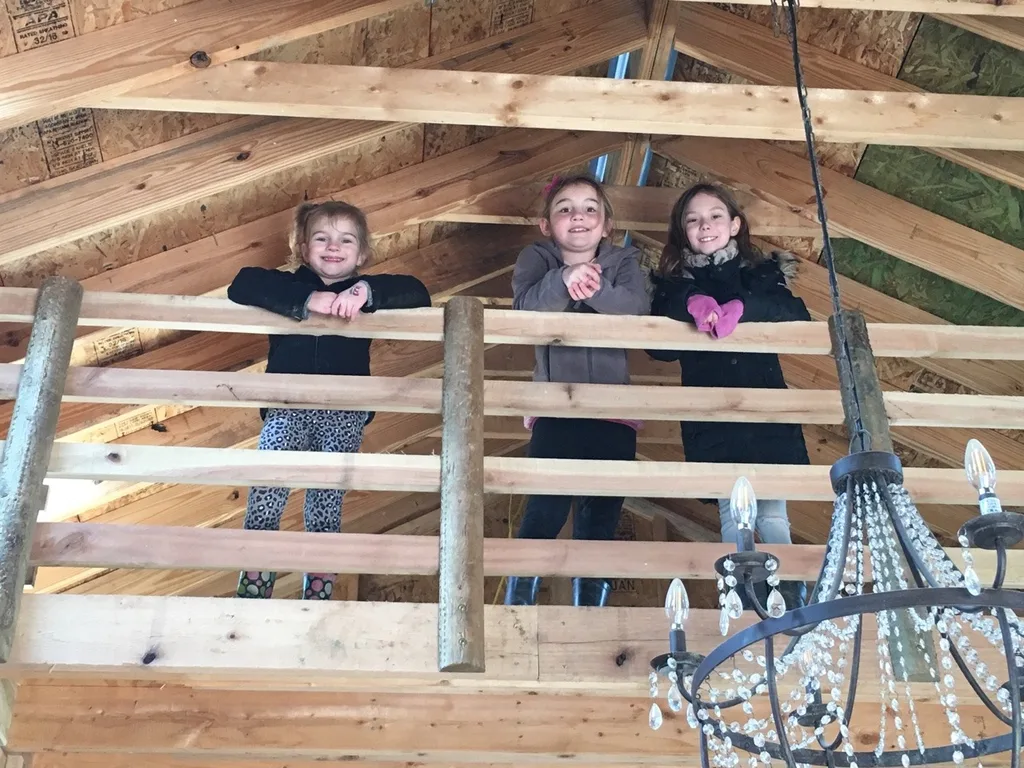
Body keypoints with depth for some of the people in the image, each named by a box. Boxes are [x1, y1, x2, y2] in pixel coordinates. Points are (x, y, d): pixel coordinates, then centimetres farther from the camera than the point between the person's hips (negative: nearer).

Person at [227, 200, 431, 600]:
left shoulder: (366, 294, 13)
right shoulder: (292, 285, 10)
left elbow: (417, 294, -2)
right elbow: (242, 285, -9)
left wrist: (366, 291, -19)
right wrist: (307, 301, -20)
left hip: (344, 414, 1)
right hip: (287, 407, 0)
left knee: (325, 511, -4)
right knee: (265, 500, -16)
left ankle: (319, 594, 7)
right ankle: (253, 588, -7)